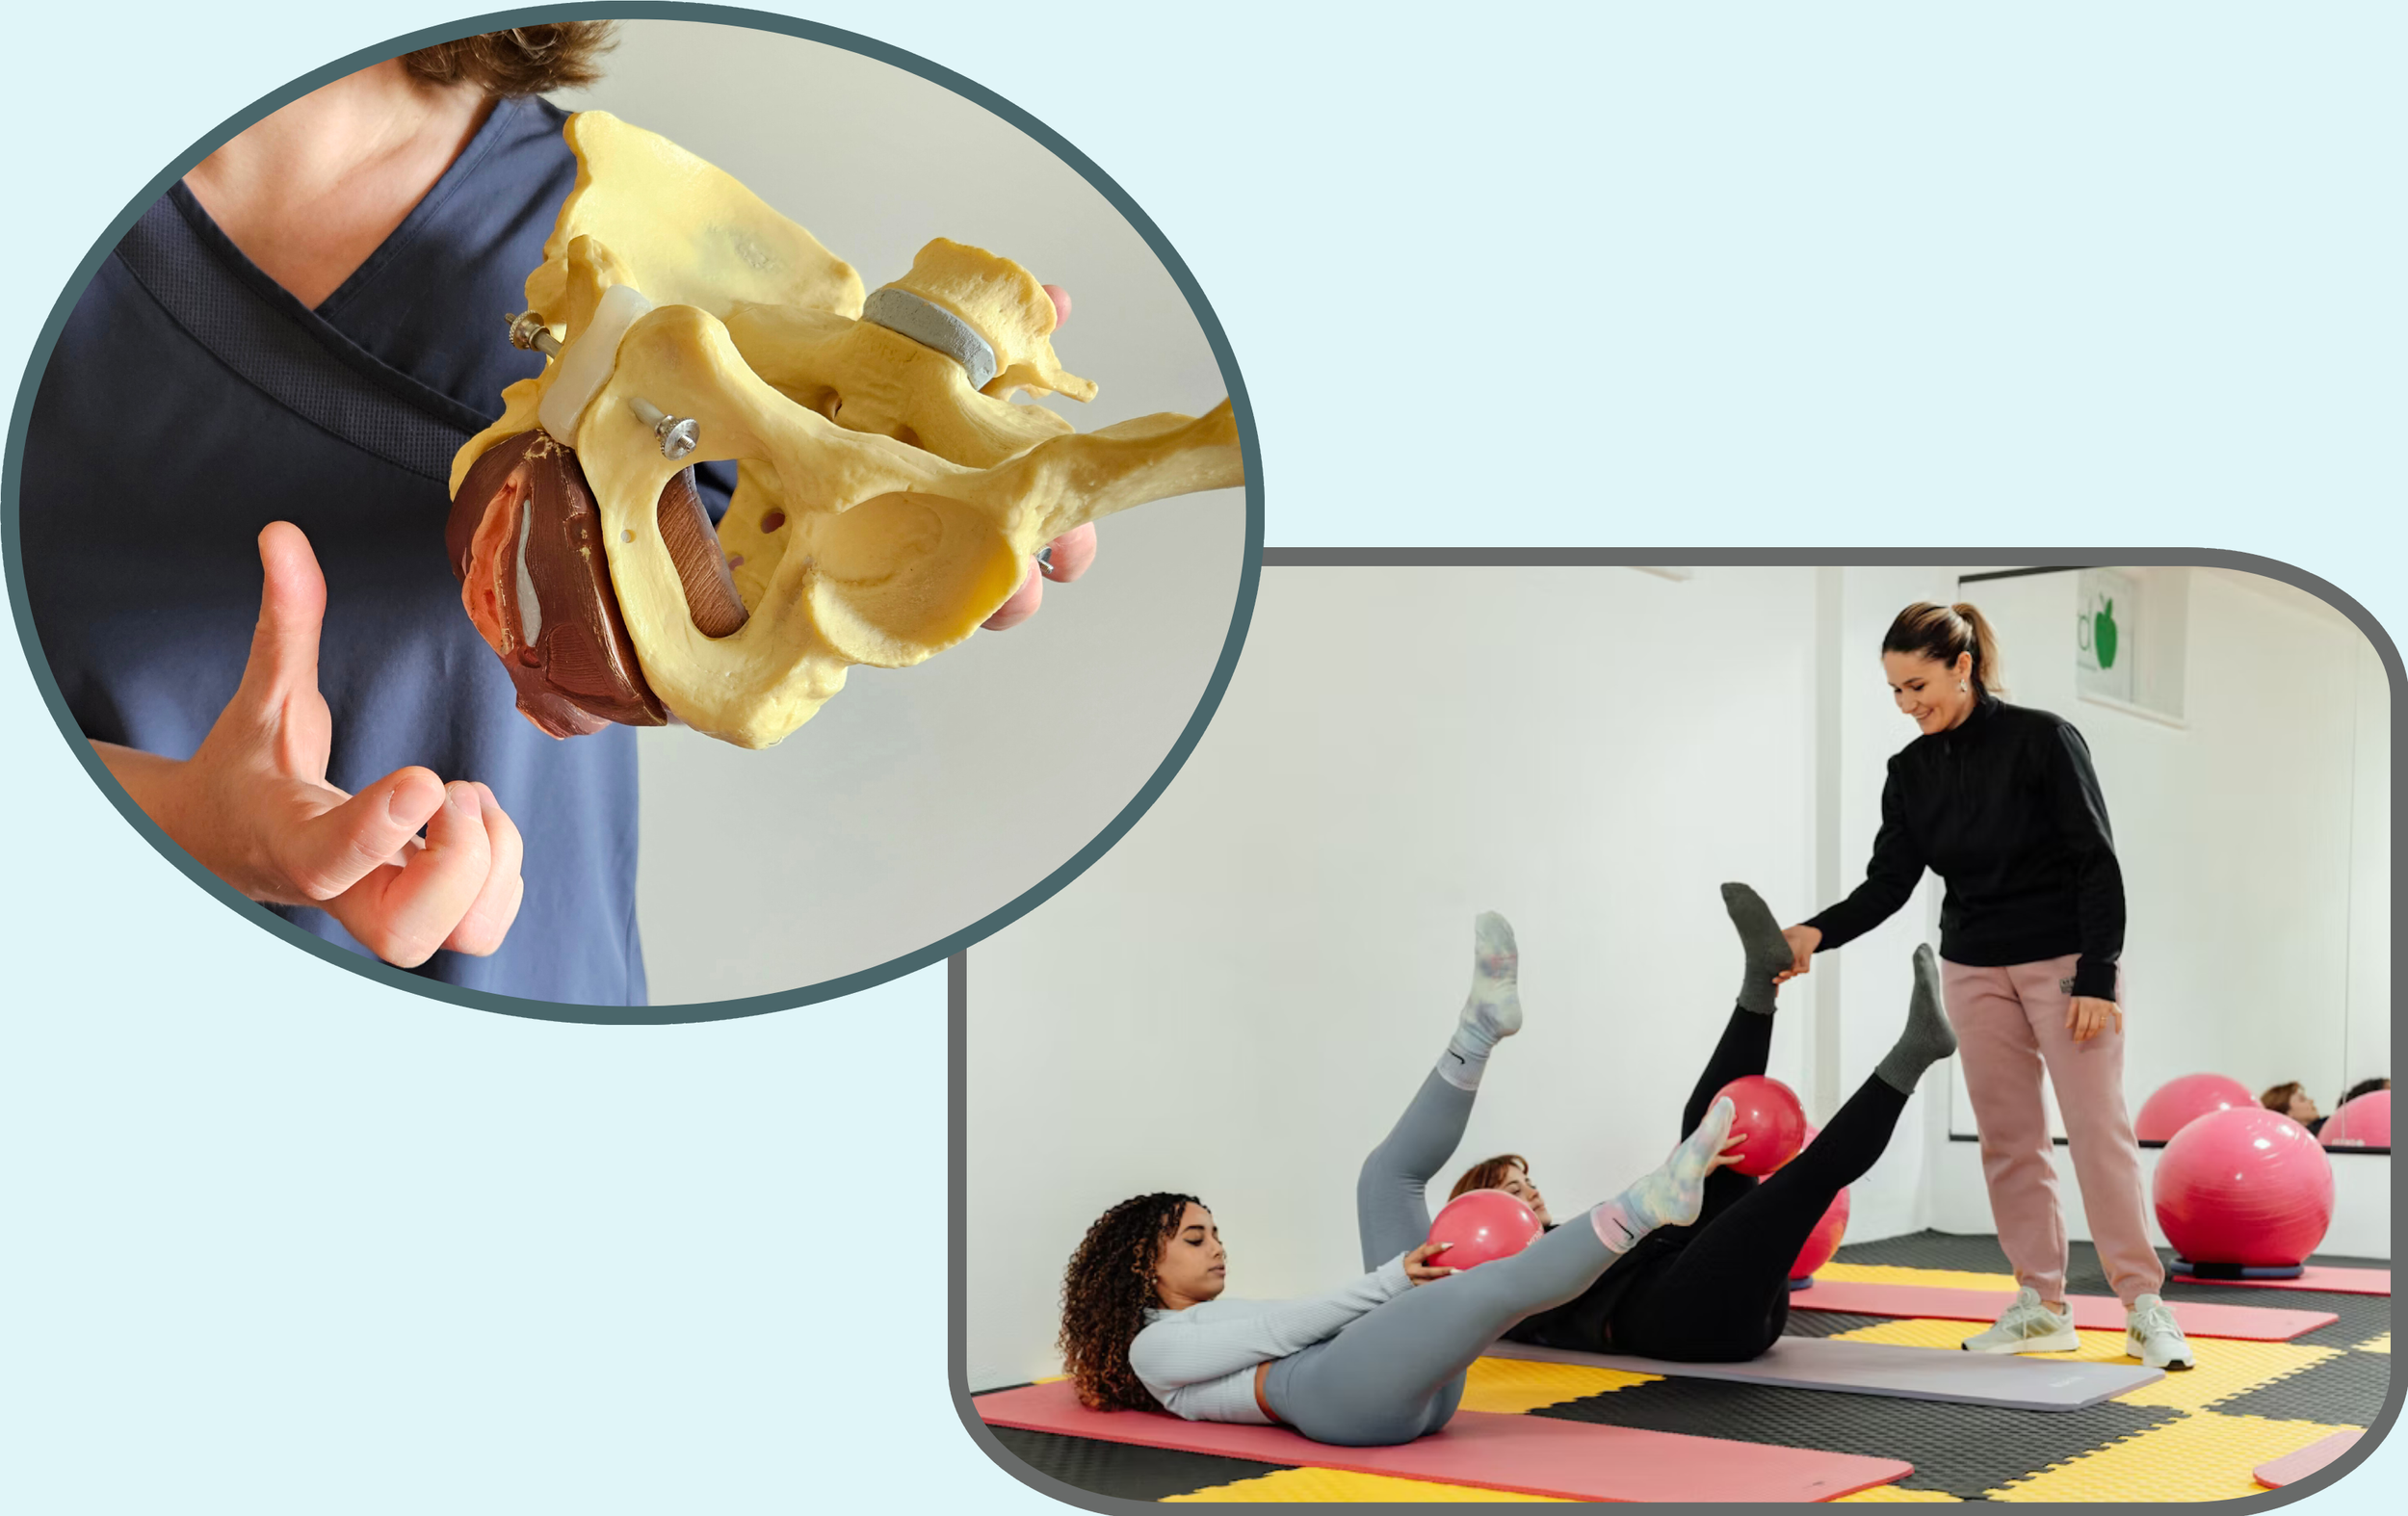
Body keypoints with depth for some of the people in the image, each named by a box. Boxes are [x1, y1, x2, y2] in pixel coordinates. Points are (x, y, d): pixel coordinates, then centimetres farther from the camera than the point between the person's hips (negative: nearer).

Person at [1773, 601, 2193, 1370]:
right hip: (1975, 972, 5)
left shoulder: (2043, 739, -15)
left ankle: (2146, 1306, -1)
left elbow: (2098, 865, -14)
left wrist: (2098, 979, -17)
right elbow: (1889, 880, -2)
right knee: (2009, 1138, 5)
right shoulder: (1911, 771, 1)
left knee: (2099, 1128, -6)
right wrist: (1817, 933, -20)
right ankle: (2042, 1305, 12)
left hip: (2066, 962, -5)